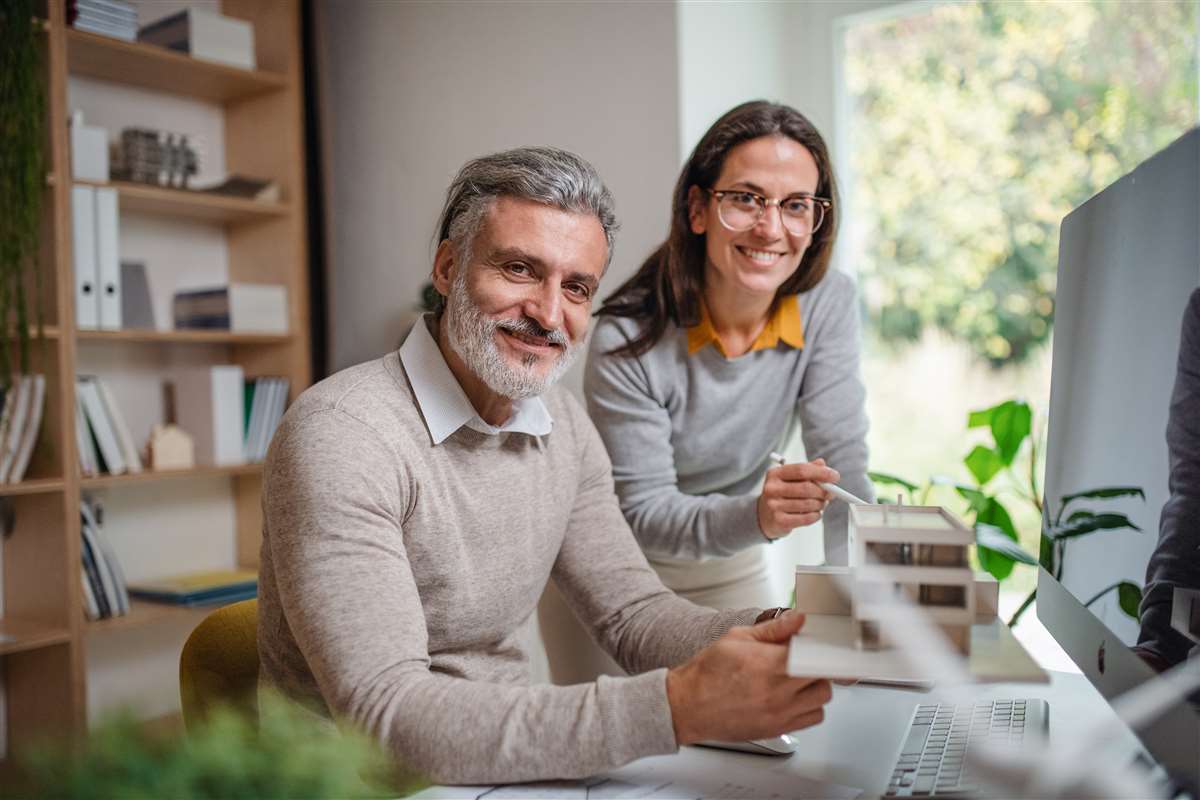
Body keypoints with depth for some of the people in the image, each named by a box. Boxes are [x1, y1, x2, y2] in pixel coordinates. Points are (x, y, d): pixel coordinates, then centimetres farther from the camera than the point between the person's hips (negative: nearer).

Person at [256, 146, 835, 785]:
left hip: (511, 761, 6)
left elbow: (633, 614, 3)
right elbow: (385, 719, -26)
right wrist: (676, 707, -32)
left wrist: (777, 637, -16)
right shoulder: (339, 435, -20)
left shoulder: (565, 428, 2)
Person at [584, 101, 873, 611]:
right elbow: (641, 513, -26)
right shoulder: (626, 340, -29)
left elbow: (843, 460, -19)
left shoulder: (829, 304, -17)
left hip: (732, 563, 4)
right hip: (614, 568, -3)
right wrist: (756, 515, -44)